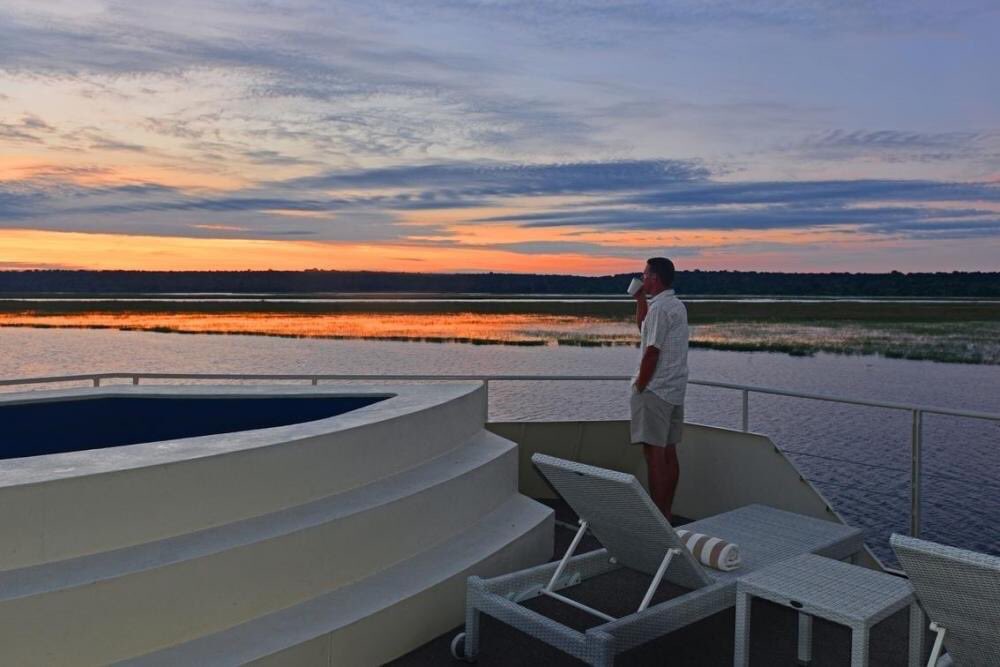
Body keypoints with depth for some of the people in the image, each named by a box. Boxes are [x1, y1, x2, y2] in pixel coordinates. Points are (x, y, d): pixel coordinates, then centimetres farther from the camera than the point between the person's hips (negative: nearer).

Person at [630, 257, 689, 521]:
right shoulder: (676, 305, 16)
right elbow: (644, 328, 30)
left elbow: (652, 351, -19)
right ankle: (667, 511, 18)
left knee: (654, 452, -7)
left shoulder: (660, 307, -15)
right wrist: (640, 298, 21)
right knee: (668, 452, 11)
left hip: (654, 390, -10)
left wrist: (639, 387, -12)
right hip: (674, 390, 10)